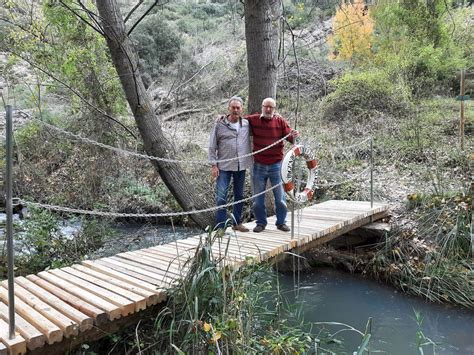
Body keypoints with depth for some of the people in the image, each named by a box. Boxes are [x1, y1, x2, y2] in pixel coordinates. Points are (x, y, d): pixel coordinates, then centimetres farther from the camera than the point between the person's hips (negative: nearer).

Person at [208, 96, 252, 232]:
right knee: (221, 197, -7)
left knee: (239, 196, 13)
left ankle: (237, 223, 27)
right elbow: (212, 146, -1)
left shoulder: (247, 124, 5)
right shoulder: (219, 124, -3)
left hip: (241, 166, 4)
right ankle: (220, 226, 1)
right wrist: (213, 165, -7)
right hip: (224, 166, -3)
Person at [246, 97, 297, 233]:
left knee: (280, 197, 6)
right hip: (259, 166, 1)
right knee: (258, 198, 10)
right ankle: (261, 223, 26)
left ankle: (281, 222, 24)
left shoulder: (280, 121, -2)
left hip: (276, 165, -1)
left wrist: (293, 136, -27)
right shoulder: (253, 120, -1)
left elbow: (289, 135, -5)